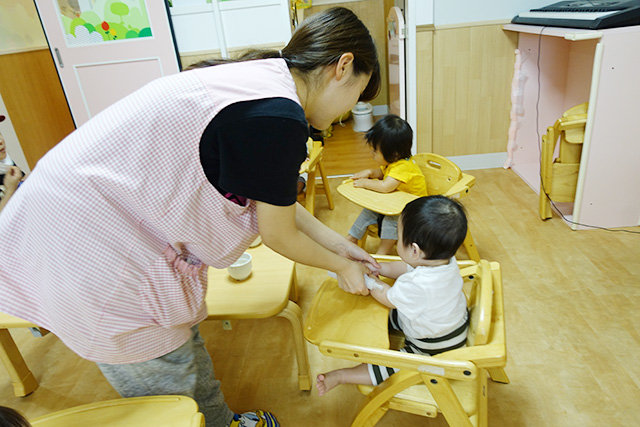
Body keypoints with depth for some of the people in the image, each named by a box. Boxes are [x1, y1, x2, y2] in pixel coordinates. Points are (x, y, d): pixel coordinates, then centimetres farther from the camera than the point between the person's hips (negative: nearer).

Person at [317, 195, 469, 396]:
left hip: (435, 352, -9)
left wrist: (368, 277, -2)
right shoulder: (446, 260, -16)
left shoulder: (417, 285, -41)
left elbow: (387, 297, -18)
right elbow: (406, 268, 3)